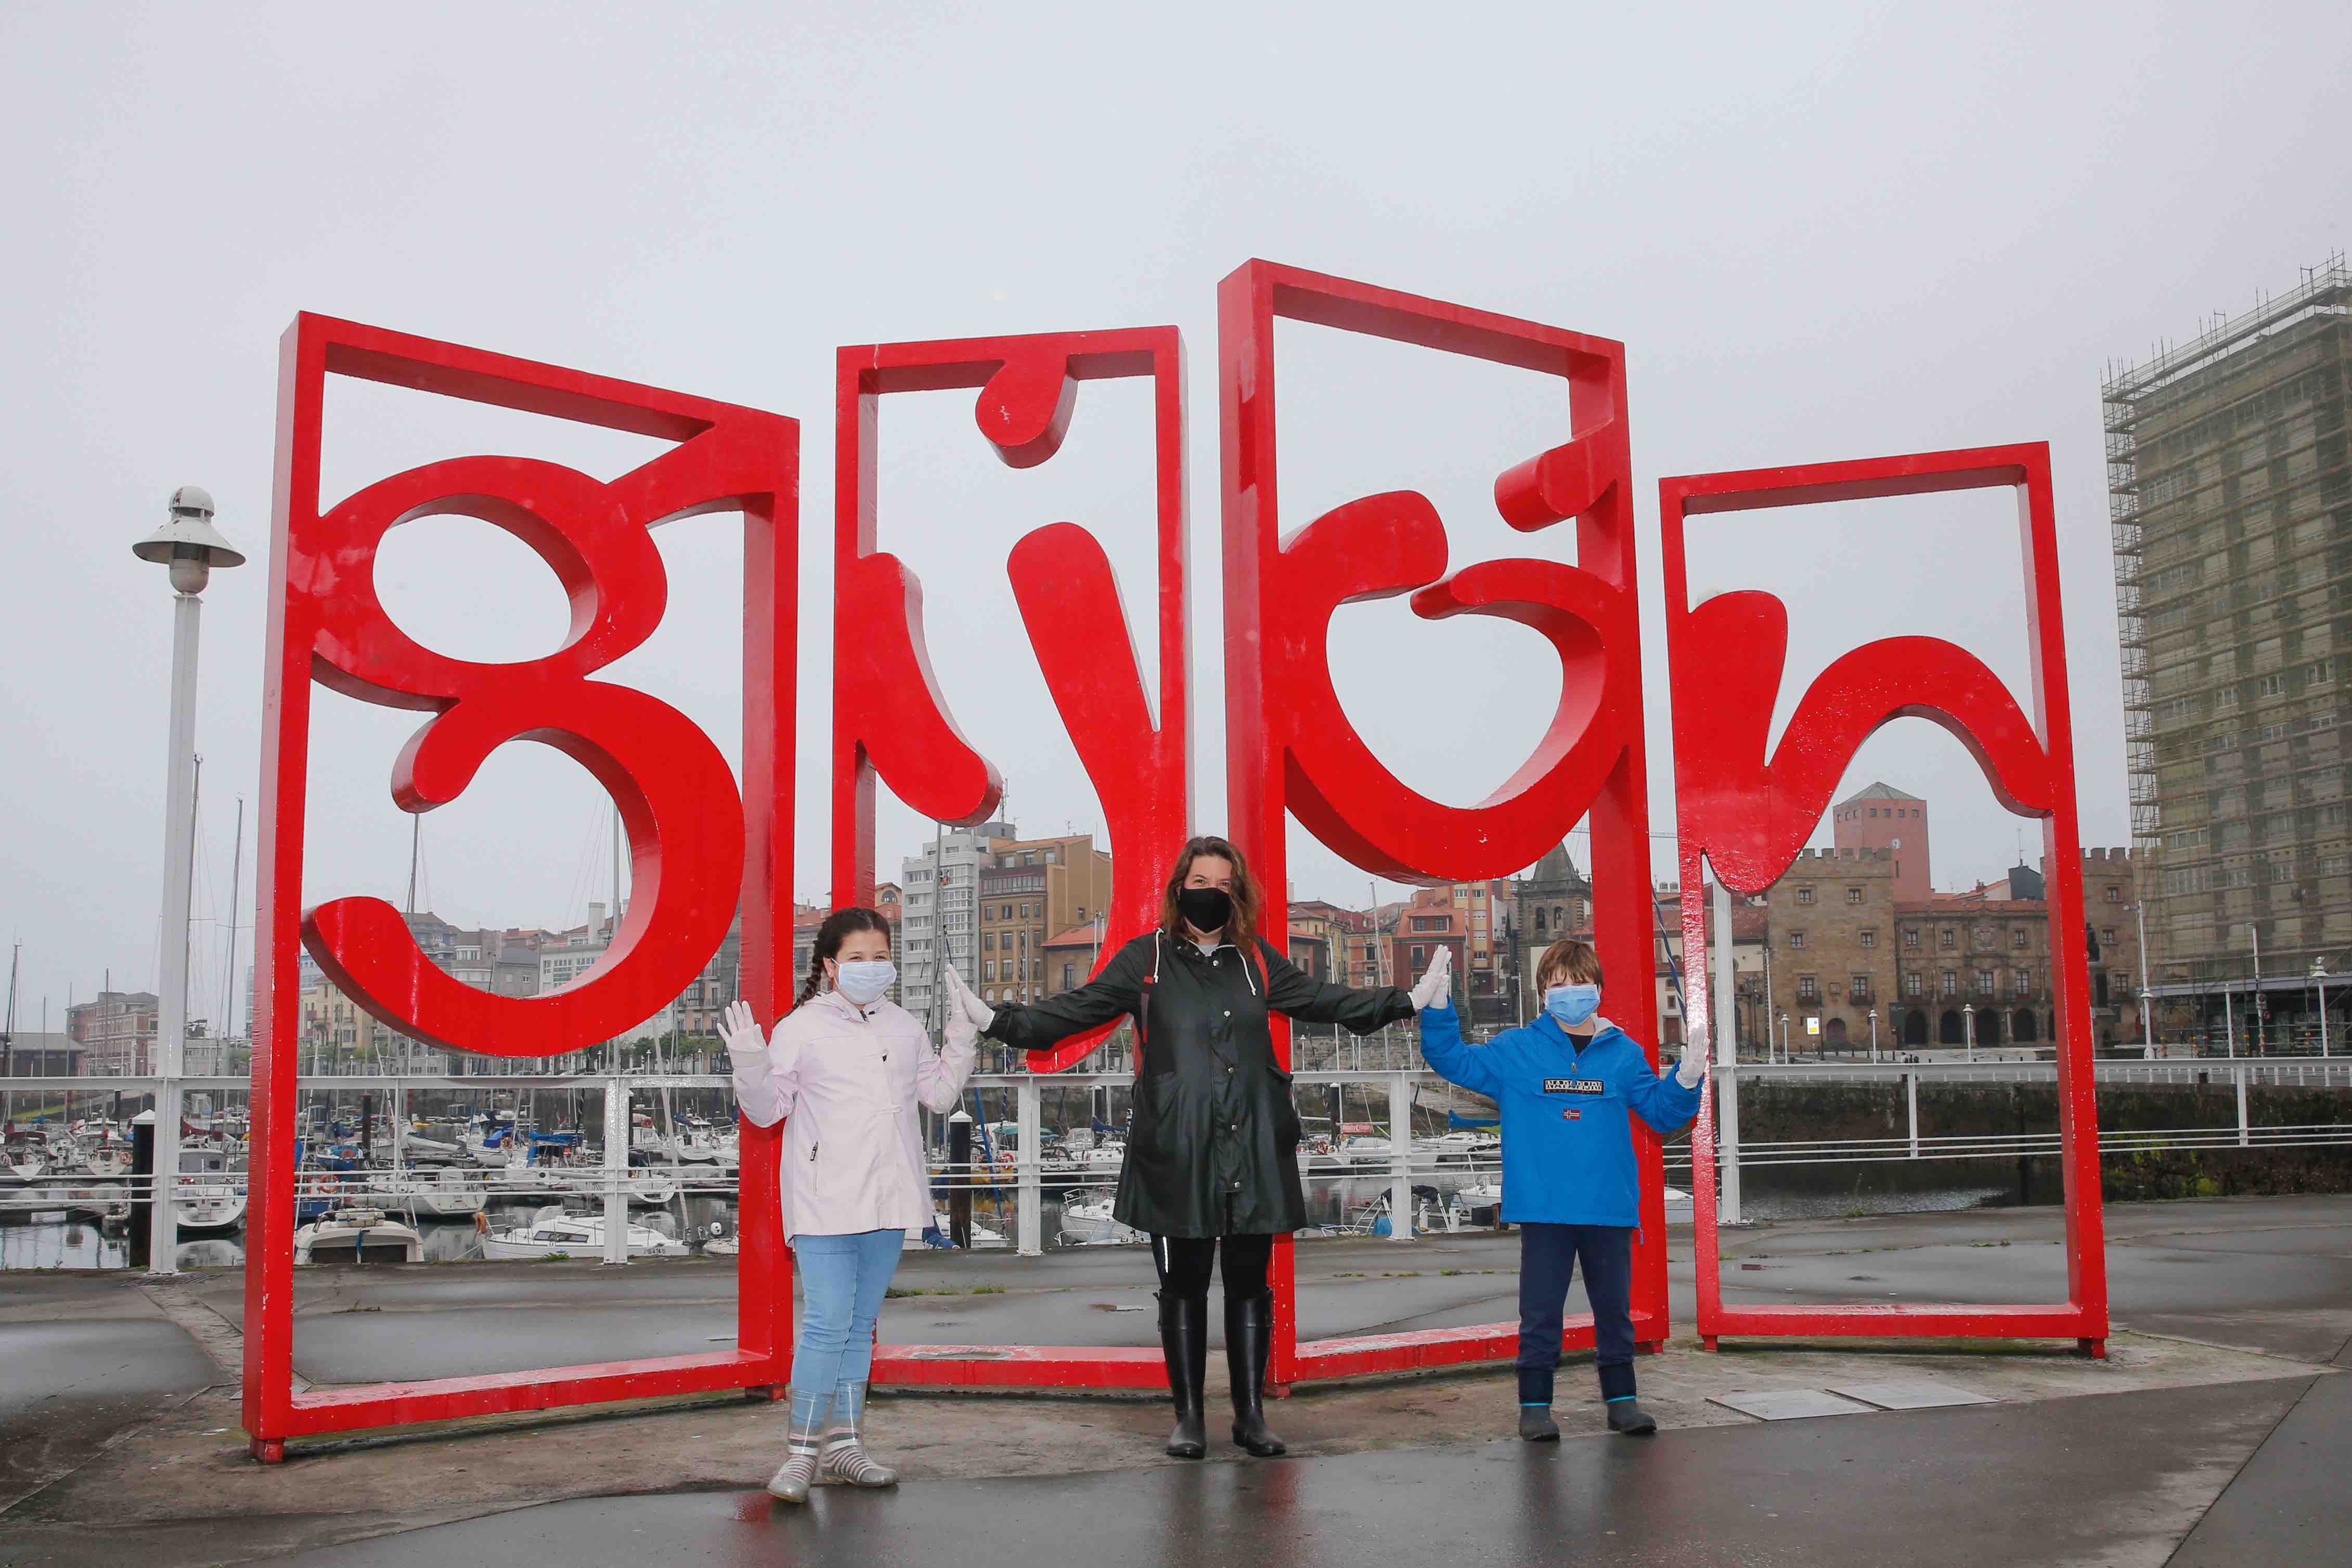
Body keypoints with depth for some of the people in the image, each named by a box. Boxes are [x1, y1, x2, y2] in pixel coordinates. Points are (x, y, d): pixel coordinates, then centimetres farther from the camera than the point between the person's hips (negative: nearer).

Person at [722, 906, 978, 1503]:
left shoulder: (903, 1027, 12)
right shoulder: (802, 1028, -3)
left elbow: (939, 1094, 18)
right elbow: (768, 1109, -4)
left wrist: (962, 1042, 8)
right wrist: (750, 1066, -21)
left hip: (887, 1201, 5)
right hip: (825, 1202, -5)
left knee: (861, 1326, 12)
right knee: (826, 1325, -11)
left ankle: (843, 1443, 21)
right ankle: (803, 1449, -1)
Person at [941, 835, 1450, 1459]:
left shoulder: (1257, 961, 11)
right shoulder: (1147, 958, 3)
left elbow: (1329, 1003, 19)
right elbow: (1076, 1008, -2)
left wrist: (1409, 1002, 16)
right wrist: (997, 1019, -14)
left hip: (1253, 1150, 2)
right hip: (1176, 1154, -2)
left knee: (1249, 1285, 8)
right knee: (1183, 1286, 6)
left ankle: (1250, 1414, 19)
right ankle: (1188, 1415, 18)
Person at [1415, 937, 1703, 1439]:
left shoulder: (1624, 1054, 6)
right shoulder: (1515, 1052, 2)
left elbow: (1662, 1112, 10)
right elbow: (1451, 1060, 2)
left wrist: (1686, 1080, -8)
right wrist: (1438, 1007, -10)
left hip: (1610, 1208, 2)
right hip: (1543, 1208, -2)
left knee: (1614, 1307, 13)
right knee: (1540, 1312, 4)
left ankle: (1622, 1399, 26)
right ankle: (1535, 1406, 14)